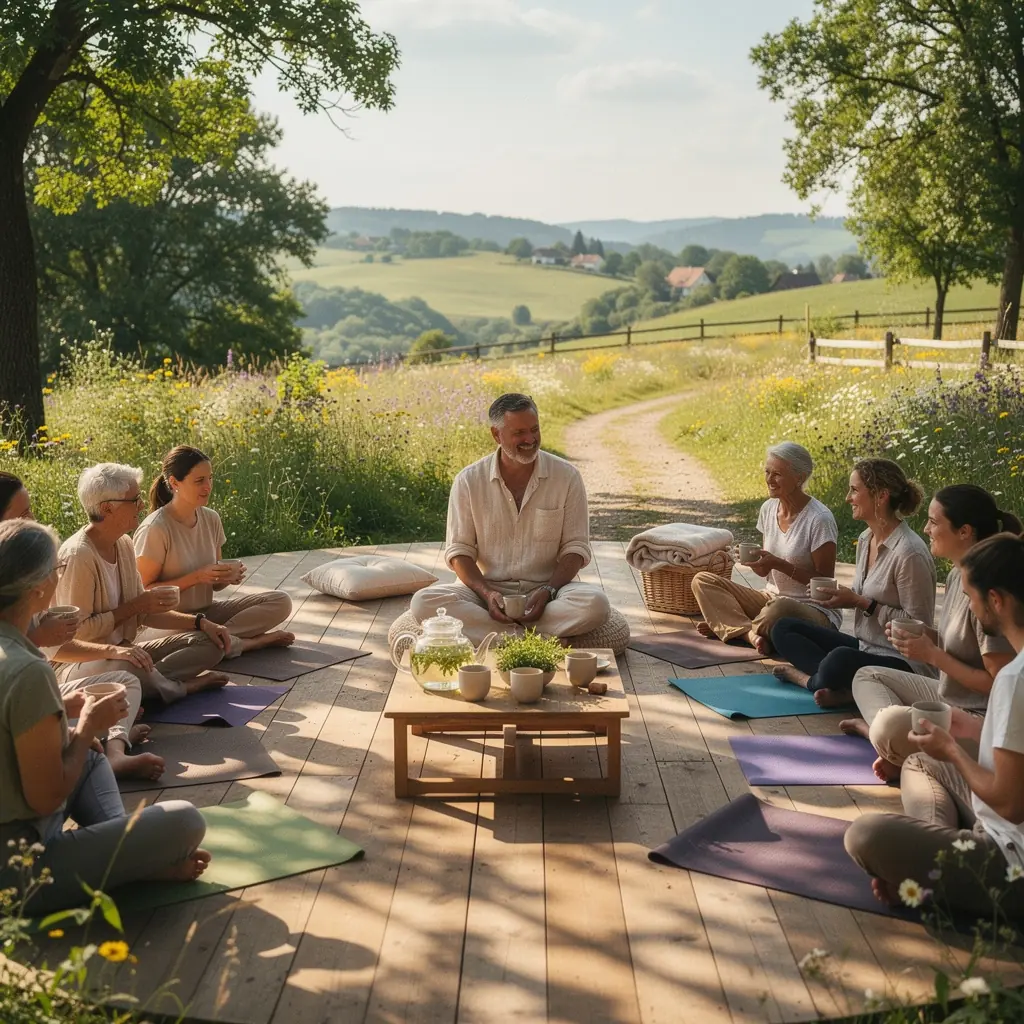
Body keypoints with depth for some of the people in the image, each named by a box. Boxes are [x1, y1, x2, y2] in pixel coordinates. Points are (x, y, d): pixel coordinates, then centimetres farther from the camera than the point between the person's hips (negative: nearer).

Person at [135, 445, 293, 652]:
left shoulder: (211, 519, 3)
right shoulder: (155, 529, -17)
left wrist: (229, 577, -12)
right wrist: (196, 577, -23)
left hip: (206, 612, 7)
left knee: (281, 601, -8)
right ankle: (257, 640, -15)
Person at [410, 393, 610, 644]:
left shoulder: (567, 477, 0)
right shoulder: (469, 481, 0)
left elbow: (575, 547, 1)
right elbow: (459, 550, 1)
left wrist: (548, 591, -17)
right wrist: (487, 593, -18)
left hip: (546, 588, 0)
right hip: (486, 588, 1)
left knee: (595, 604, -32)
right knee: (423, 602, -28)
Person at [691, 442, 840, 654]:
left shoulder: (819, 519, -16)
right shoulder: (768, 509, 4)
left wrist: (778, 564, -22)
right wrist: (756, 561, -12)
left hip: (816, 610, -7)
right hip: (771, 597, 7)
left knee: (779, 609, -43)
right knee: (702, 581, -6)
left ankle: (728, 625, -13)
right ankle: (750, 633, -24)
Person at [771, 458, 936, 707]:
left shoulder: (909, 553, -20)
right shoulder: (866, 539, 7)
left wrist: (861, 603, -18)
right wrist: (841, 596, -2)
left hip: (904, 662, -10)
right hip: (864, 647, 10)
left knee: (840, 660, -40)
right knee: (783, 629, 2)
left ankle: (806, 676, -10)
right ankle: (835, 684, -16)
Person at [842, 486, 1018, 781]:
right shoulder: (957, 575, 5)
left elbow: (1000, 683, -23)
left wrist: (932, 654, -19)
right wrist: (921, 636, -2)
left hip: (981, 717, -11)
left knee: (891, 725, -34)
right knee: (867, 676, 15)